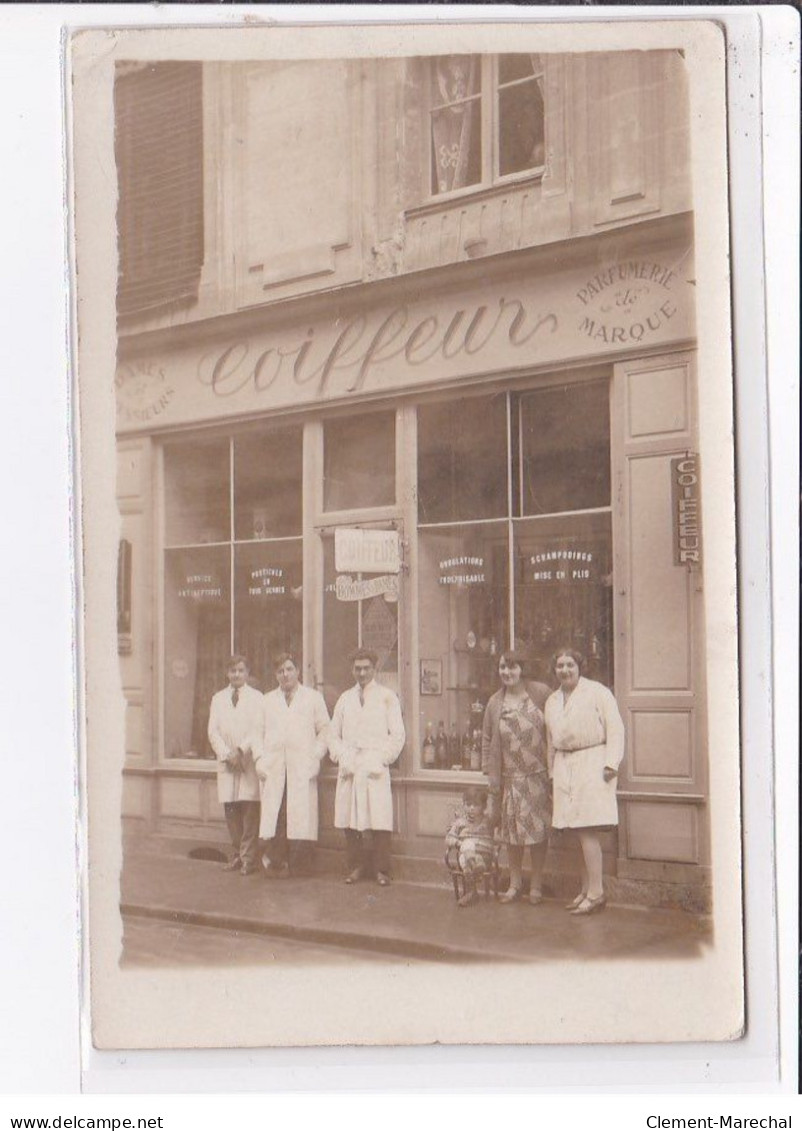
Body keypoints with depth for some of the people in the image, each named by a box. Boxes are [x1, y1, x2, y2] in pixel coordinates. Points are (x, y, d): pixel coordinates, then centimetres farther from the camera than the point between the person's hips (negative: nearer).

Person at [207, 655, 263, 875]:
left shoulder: (257, 698, 3)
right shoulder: (218, 698, 14)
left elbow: (257, 731, -4)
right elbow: (213, 731, 7)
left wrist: (241, 750, -15)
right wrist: (226, 754, -6)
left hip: (249, 761, -3)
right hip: (226, 762, 3)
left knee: (250, 809, -7)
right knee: (230, 809, 5)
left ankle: (248, 857, -3)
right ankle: (238, 853, 16)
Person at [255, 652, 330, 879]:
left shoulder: (313, 698, 13)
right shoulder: (267, 700, 20)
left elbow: (324, 731, 9)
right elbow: (259, 732, 17)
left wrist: (315, 757, -3)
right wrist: (260, 759, 3)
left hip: (302, 769, -2)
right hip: (274, 768, 2)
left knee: (301, 816, -8)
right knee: (274, 816, -8)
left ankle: (300, 866, -3)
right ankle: (276, 864, -4)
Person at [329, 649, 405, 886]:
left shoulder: (387, 697, 7)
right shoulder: (345, 699, 17)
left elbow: (397, 735, 4)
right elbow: (334, 735, 17)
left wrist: (382, 760, -7)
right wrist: (341, 757, 1)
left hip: (376, 769, -3)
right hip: (349, 769, 3)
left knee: (380, 821, -7)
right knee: (349, 821, 0)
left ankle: (381, 869, 0)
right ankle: (356, 867, 10)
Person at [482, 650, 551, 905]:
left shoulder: (541, 693, -1)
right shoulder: (495, 703, 6)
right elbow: (487, 740, 10)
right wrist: (491, 774, 3)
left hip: (539, 773, -2)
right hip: (510, 777, 2)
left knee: (538, 827, 2)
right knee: (512, 829, 5)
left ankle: (536, 885, 13)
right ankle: (515, 884, 18)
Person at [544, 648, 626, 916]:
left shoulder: (598, 692, -2)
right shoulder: (552, 701, 18)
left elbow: (615, 728, -6)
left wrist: (611, 763, -13)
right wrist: (553, 771, 20)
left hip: (591, 764, -6)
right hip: (565, 767, 6)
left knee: (587, 830, -12)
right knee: (580, 832, 7)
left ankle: (596, 892, -10)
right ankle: (585, 891, 13)